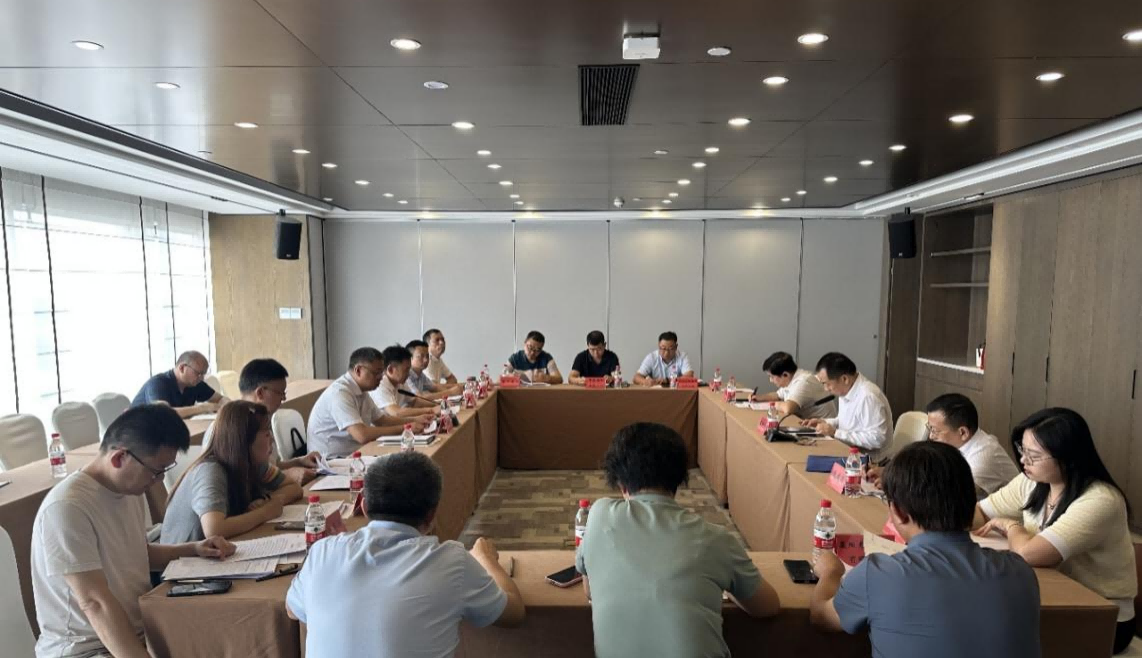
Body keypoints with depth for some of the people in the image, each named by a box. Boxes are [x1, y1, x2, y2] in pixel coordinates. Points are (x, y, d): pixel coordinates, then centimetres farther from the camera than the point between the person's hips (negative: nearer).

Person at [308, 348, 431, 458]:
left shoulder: (361, 390, 6)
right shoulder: (339, 393, -22)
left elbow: (381, 420, 15)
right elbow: (362, 435, -30)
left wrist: (414, 421, 0)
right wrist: (405, 428, -23)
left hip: (353, 454, 9)